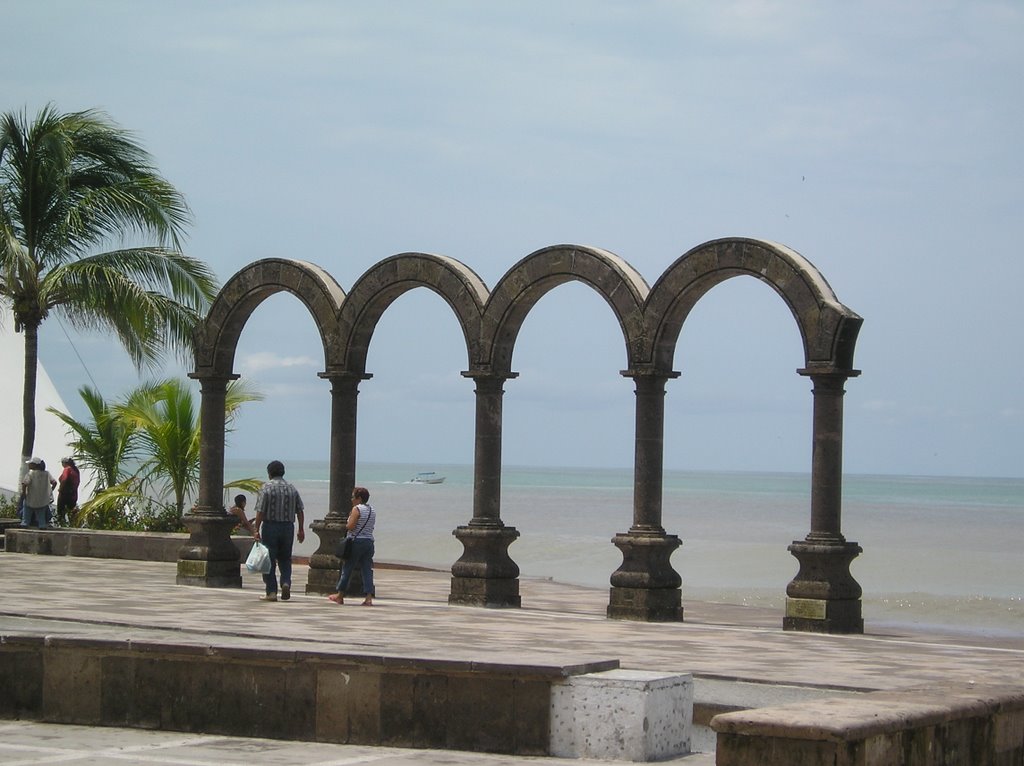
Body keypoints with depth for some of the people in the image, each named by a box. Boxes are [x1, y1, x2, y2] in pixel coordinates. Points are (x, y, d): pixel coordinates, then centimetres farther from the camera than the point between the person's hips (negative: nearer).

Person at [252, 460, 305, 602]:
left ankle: (271, 592, 1)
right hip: (288, 527, 4)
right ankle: (286, 582, -7)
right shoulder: (292, 489, 6)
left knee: (269, 560, 2)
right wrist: (301, 529, 12)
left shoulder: (266, 488, -7)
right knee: (285, 559, 15)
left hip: (270, 526, -4)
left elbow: (260, 512, -11)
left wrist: (256, 530, -7)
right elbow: (300, 511, 6)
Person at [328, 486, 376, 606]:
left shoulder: (357, 509, -11)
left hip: (356, 541, -7)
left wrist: (346, 525, 1)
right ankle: (368, 597, -7)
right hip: (369, 542, 7)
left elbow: (351, 526, -19)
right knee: (367, 570, 3)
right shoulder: (372, 510, 12)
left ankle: (340, 595, 17)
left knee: (347, 569, 7)